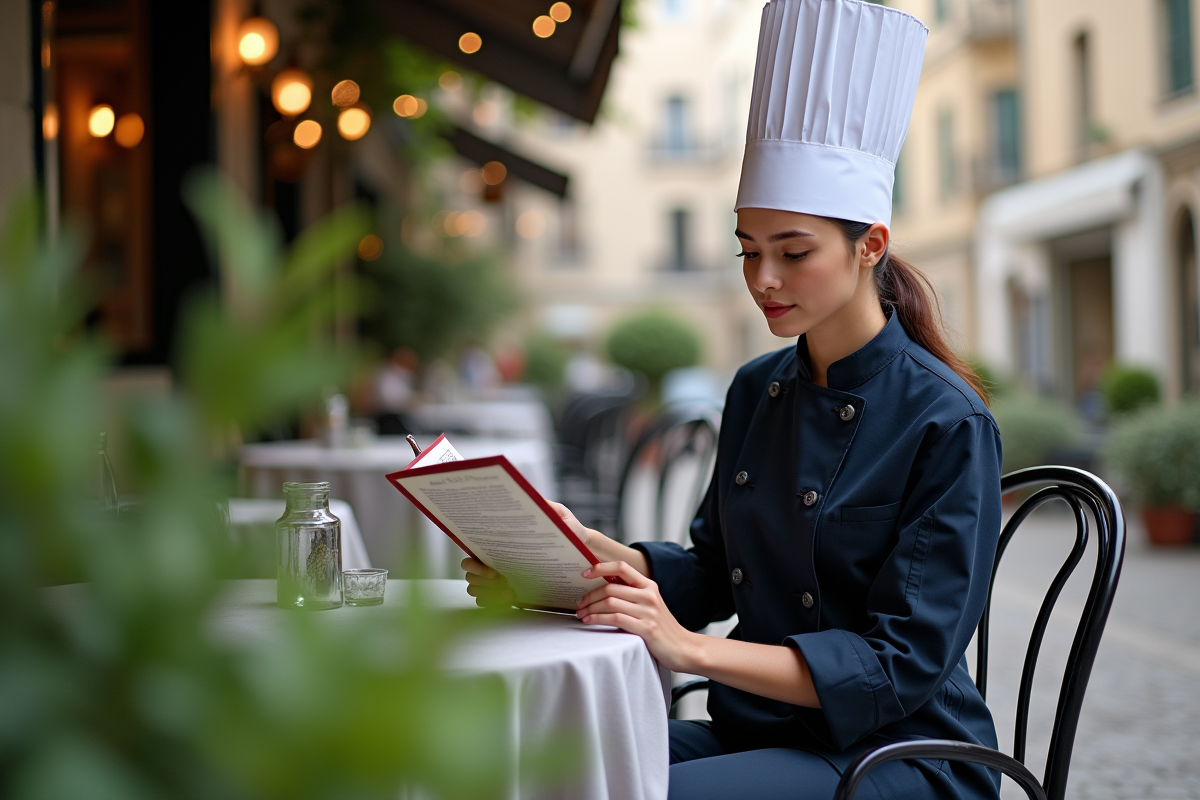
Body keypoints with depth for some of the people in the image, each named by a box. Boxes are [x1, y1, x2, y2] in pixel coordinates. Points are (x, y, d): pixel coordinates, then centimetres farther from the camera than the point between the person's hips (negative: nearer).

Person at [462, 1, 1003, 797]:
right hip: (756, 731, 6)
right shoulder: (757, 391, 8)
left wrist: (688, 647, -25)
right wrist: (593, 551, -4)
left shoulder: (946, 424, -14)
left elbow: (903, 662, -17)